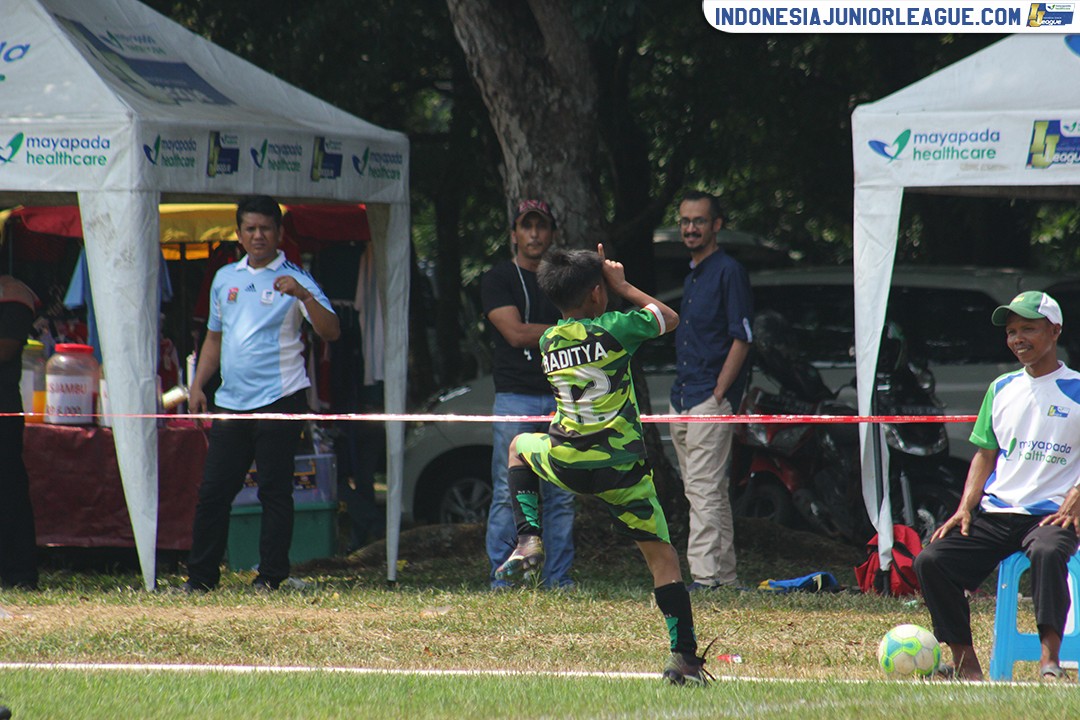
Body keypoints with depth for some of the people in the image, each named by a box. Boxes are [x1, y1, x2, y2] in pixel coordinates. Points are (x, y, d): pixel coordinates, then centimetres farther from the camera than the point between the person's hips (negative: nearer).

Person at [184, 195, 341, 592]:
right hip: (231, 402, 5)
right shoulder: (225, 278, 15)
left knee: (274, 492, -3)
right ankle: (201, 577, 12)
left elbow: (331, 332, -13)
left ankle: (270, 577, 2)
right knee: (213, 491, 4)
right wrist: (198, 386, 14)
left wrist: (304, 296, -28)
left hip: (279, 400, -5)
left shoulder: (294, 279, -2)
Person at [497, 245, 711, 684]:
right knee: (662, 557, 5)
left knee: (520, 446, 36)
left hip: (565, 466, 3)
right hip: (622, 467, -3)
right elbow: (669, 318, 5)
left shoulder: (548, 343, 3)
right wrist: (622, 287, 13)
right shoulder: (615, 328, -12)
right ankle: (684, 657, -6)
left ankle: (528, 542, 19)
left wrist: (596, 274, 21)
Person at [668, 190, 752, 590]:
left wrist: (718, 396, -17)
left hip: (711, 399, -10)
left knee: (704, 490, -15)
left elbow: (741, 339, -13)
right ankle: (725, 577, 14)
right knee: (708, 492, 11)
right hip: (683, 402, 10)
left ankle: (706, 576, -19)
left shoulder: (728, 271, -8)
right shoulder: (692, 276, 20)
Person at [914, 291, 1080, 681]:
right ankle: (965, 662, -9)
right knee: (930, 561, -15)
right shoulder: (1001, 389, 18)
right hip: (995, 513, 5)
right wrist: (965, 508, 7)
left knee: (1047, 553, -39)